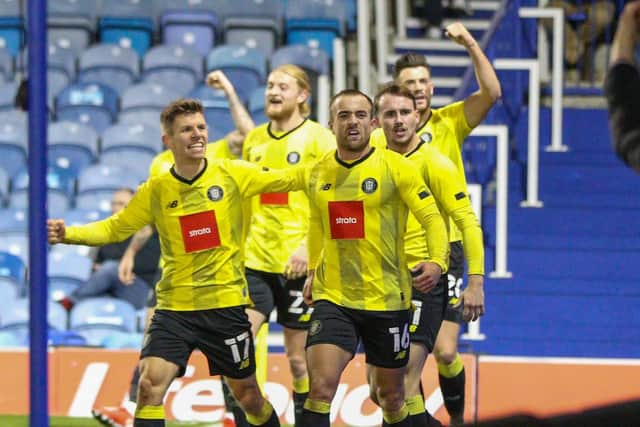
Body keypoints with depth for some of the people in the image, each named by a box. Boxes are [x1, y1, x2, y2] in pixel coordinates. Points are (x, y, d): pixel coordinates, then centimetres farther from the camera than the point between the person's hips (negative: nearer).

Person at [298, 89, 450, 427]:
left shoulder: (395, 168, -6)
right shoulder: (316, 174, 6)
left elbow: (432, 218, -10)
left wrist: (437, 261, -28)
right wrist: (313, 271, 27)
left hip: (387, 301, -1)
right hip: (333, 298, 2)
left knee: (390, 396, 12)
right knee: (321, 386, -18)